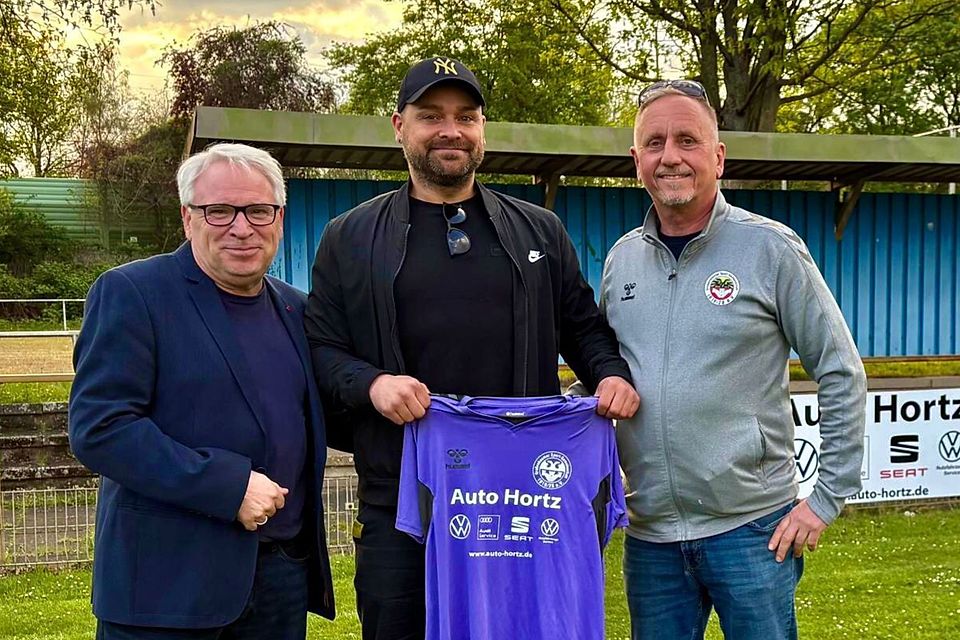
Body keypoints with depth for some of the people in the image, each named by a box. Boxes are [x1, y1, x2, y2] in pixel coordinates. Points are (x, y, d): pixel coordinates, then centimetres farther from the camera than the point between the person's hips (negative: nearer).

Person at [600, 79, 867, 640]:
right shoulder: (622, 258, 6)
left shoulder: (769, 247, -6)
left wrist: (827, 497, -6)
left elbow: (841, 374, -3)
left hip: (751, 528, -4)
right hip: (650, 531, 4)